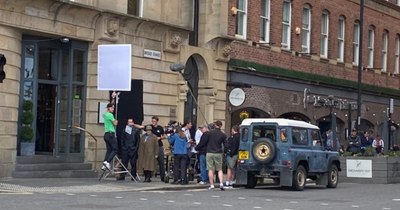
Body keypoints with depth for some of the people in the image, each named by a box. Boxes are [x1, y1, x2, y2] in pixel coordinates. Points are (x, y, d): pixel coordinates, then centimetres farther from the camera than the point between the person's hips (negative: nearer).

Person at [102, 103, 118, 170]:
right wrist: (116, 121, 10)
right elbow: (115, 123, -12)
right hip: (110, 134, -10)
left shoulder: (106, 114, 18)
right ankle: (107, 162, -20)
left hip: (106, 134, 10)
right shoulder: (110, 115, -10)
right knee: (115, 149, -7)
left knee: (109, 150, 8)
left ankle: (104, 165, 1)